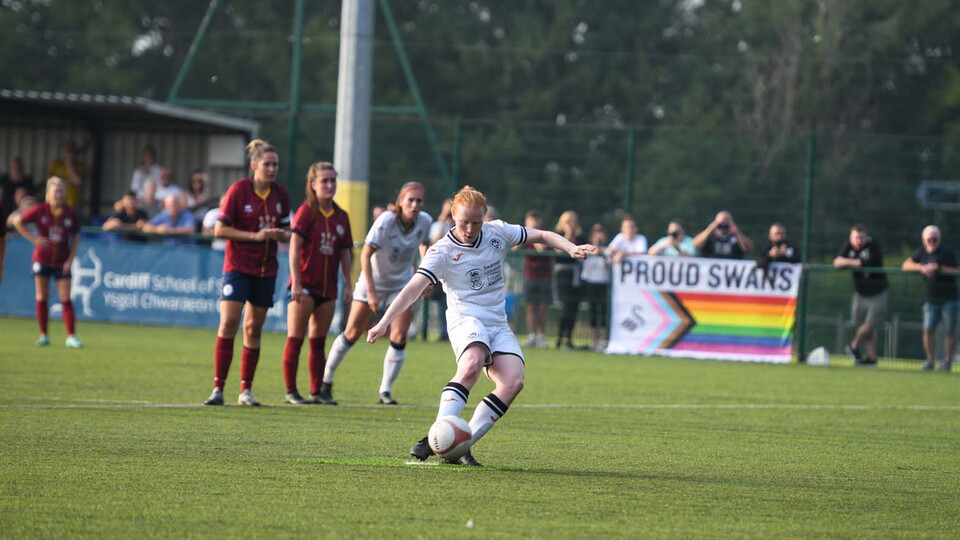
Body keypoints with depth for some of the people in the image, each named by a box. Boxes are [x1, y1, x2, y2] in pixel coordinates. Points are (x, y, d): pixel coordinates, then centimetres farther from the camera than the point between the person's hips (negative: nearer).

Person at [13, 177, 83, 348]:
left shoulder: (72, 213, -4)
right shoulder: (39, 210, -7)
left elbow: (75, 237, 6)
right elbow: (18, 222, 2)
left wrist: (70, 259, -3)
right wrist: (33, 239, -7)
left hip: (62, 262, 0)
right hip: (42, 260, 0)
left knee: (66, 299, -5)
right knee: (42, 298, 4)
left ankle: (71, 336, -5)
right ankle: (43, 335, 13)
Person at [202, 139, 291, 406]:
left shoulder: (280, 194, 5)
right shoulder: (239, 190, -9)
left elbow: (286, 230, 17)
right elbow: (220, 229, -10)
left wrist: (282, 234, -8)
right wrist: (255, 235, -18)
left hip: (265, 269, 5)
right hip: (238, 266, -5)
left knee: (254, 329, 7)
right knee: (228, 323, -14)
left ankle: (246, 391, 12)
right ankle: (218, 389, -11)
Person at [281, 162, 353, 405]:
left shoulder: (341, 217, 10)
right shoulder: (307, 212, -7)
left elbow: (345, 253, 15)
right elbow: (294, 247, -12)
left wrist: (348, 284, 10)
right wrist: (296, 282, -18)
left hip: (327, 287, 6)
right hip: (304, 284, -6)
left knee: (318, 342, 9)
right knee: (295, 339, -4)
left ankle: (316, 392, 13)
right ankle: (291, 391, -2)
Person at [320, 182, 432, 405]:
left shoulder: (425, 221, -11)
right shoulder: (385, 221, -25)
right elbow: (365, 254, -23)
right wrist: (371, 292, -26)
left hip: (401, 284, 3)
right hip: (373, 280, -3)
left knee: (399, 337, -11)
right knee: (352, 333, 1)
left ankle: (385, 391, -2)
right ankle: (325, 382, 17)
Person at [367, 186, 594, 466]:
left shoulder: (498, 233, 7)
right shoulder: (442, 252, -6)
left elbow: (543, 236, 17)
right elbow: (413, 288, -15)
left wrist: (571, 248, 0)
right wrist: (384, 323, -26)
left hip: (498, 325, 5)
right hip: (465, 319, -5)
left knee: (513, 381, -20)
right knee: (472, 363, -38)